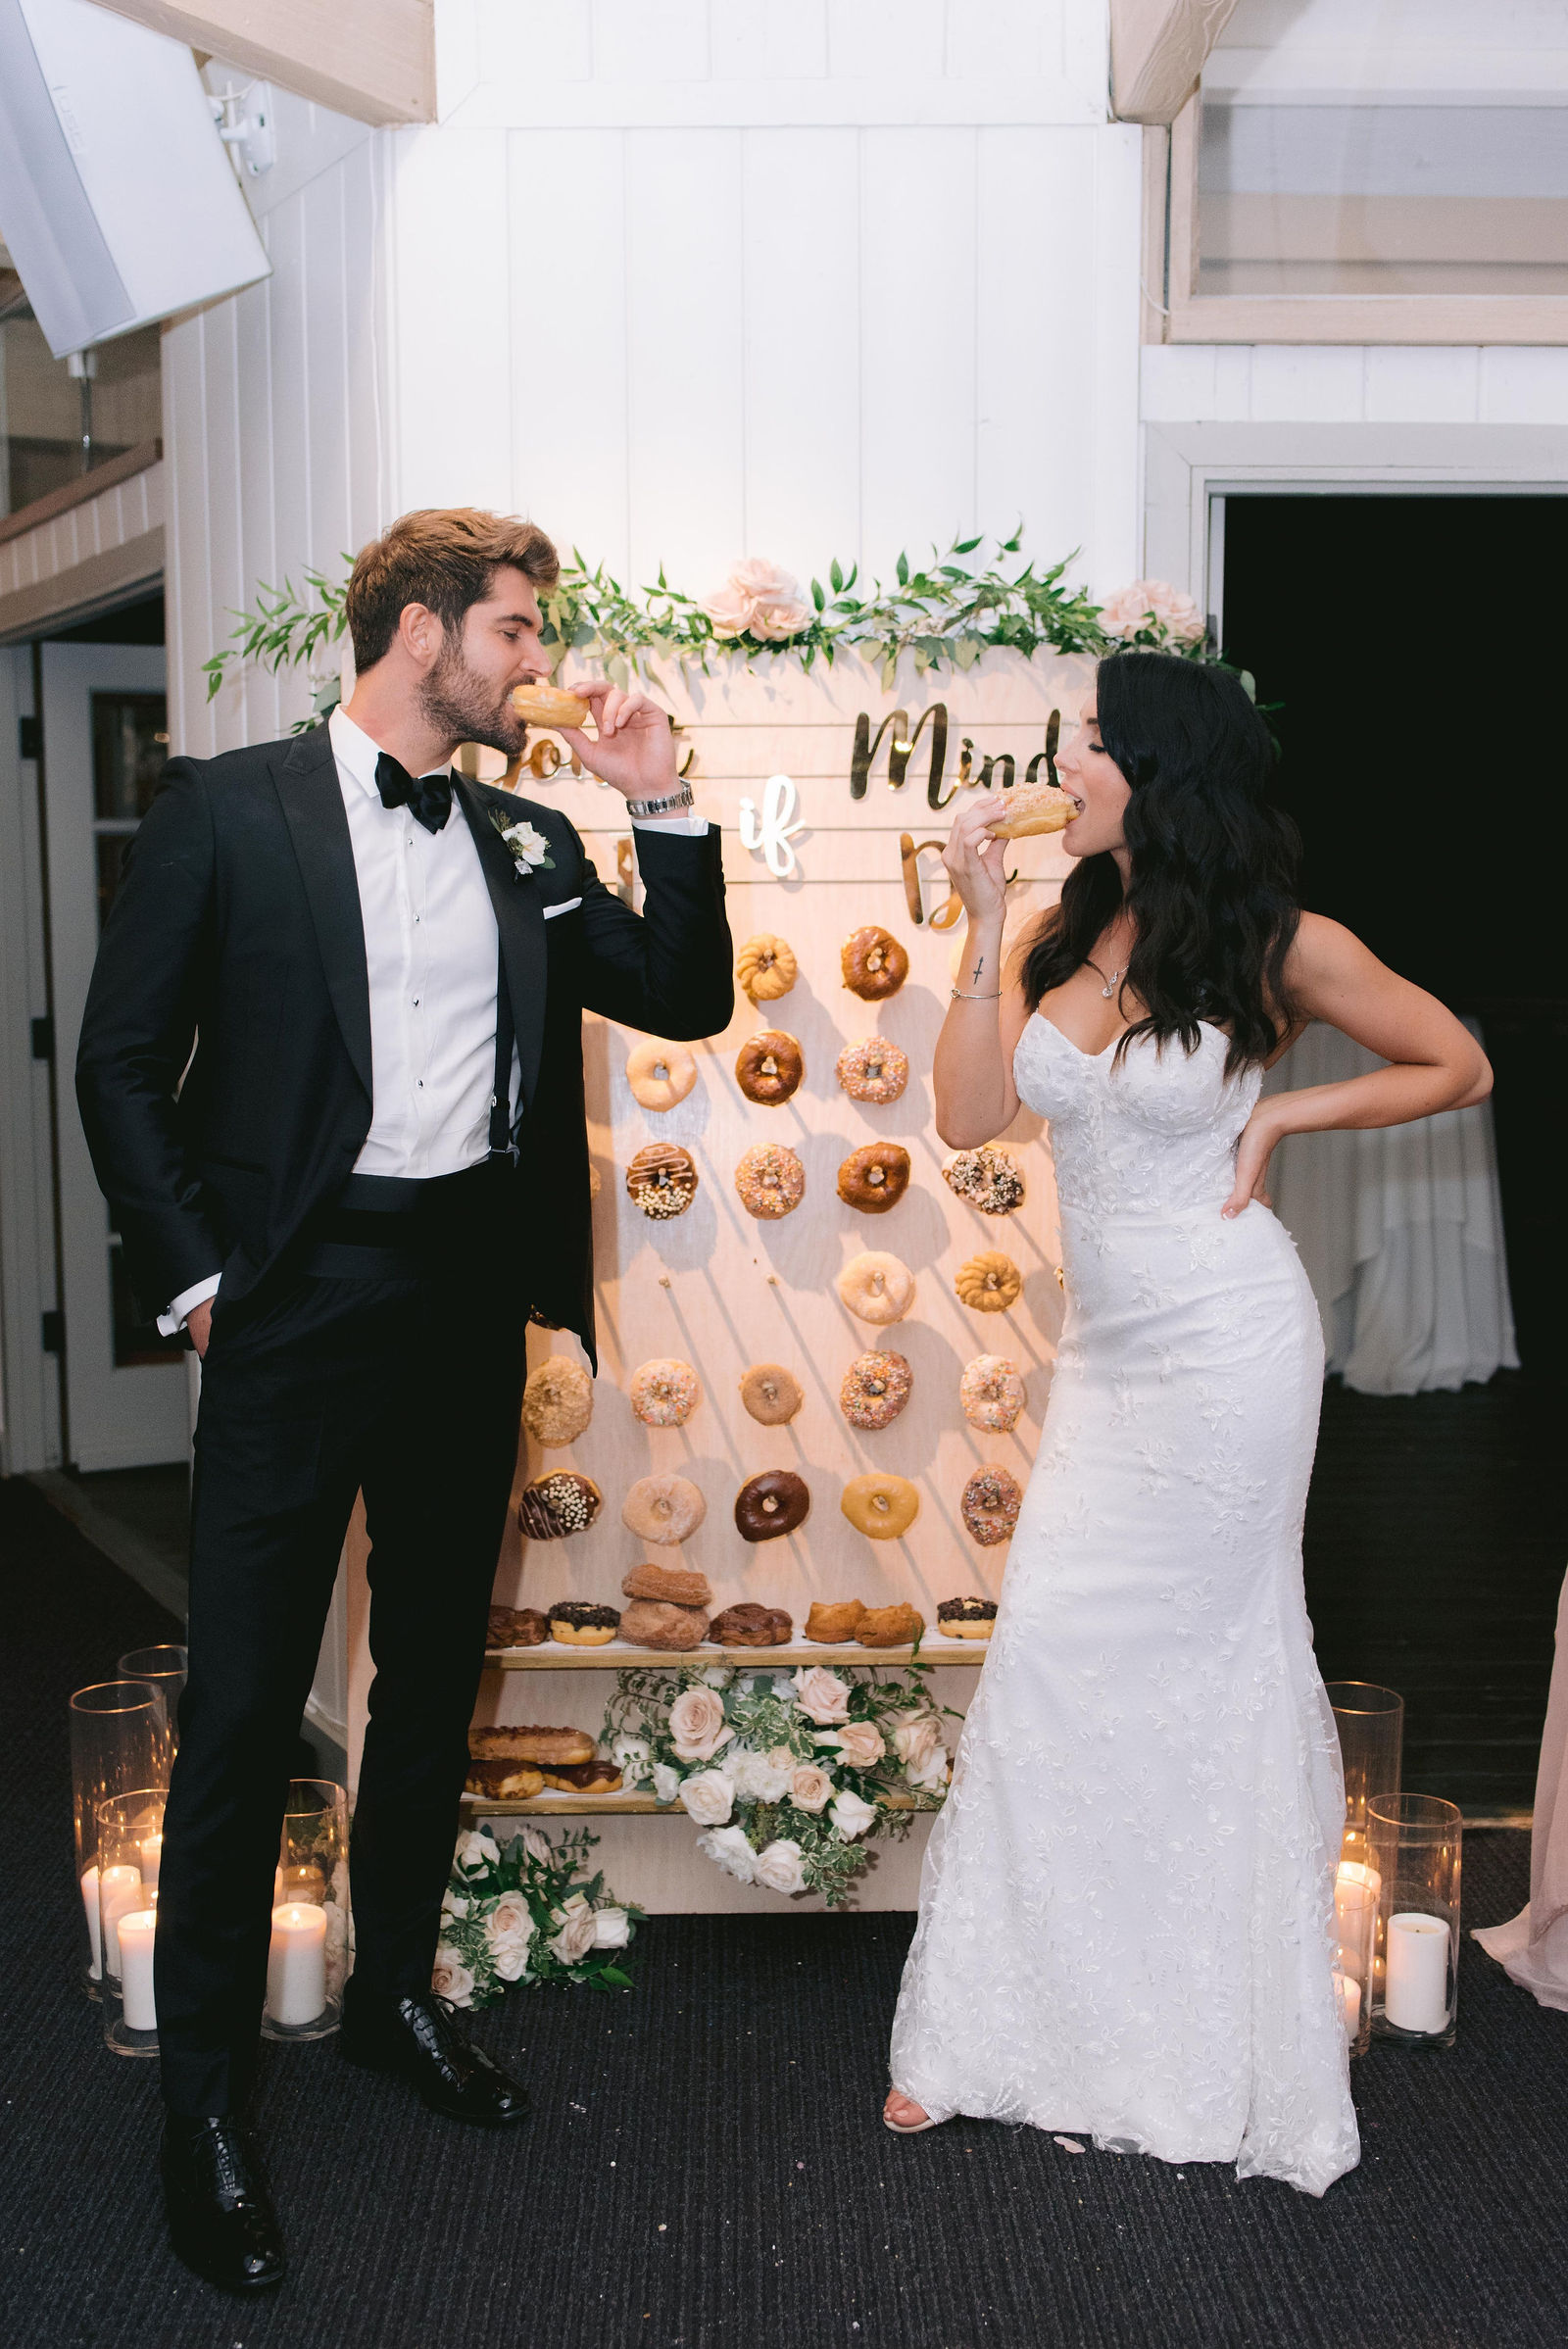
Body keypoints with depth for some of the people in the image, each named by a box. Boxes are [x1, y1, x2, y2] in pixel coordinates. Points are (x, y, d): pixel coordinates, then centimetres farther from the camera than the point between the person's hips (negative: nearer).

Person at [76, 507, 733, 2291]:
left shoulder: (524, 842, 11)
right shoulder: (227, 805, -3)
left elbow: (687, 999, 10)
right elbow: (120, 1059, -3)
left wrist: (663, 808, 1)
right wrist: (193, 1273, -9)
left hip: (471, 1295, 5)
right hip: (302, 1293, -5)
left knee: (433, 1671, 16)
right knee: (244, 1702, -1)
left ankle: (394, 1988, 36)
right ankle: (204, 2096, 15)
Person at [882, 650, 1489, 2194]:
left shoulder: (1276, 946, -8)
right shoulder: (1065, 937, 6)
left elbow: (1459, 1068, 2)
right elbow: (969, 1114, -3)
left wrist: (1283, 1114, -7)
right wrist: (982, 924, -5)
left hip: (1222, 1348, -6)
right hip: (1109, 1350, 6)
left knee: (1078, 1671, 0)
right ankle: (995, 2035, 23)